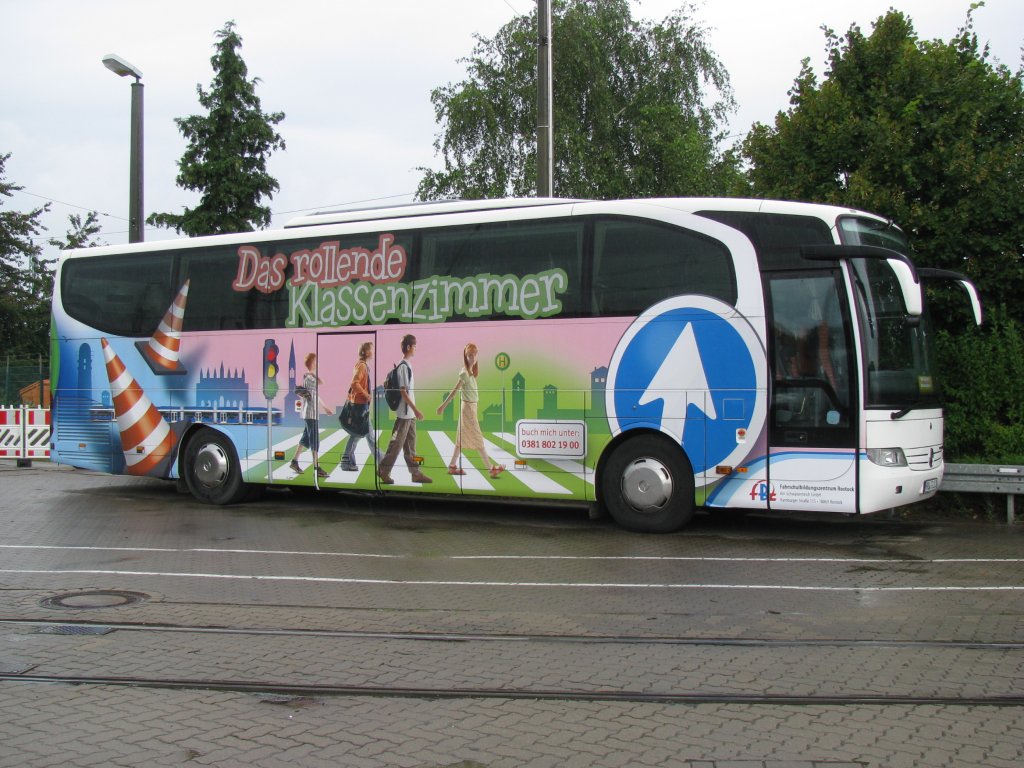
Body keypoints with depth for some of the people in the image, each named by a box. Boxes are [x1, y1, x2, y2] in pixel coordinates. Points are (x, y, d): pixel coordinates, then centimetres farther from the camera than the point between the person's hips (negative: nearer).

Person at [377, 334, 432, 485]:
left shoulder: (407, 365, 12)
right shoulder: (403, 366, -16)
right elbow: (403, 391, -19)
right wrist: (416, 410, -20)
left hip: (410, 413, 9)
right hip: (404, 413, -9)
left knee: (410, 444, 10)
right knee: (397, 443, -2)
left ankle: (415, 473, 13)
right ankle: (383, 470, 7)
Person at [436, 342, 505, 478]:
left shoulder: (471, 372, 10)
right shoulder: (464, 373, -15)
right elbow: (454, 391, -16)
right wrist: (443, 406, -15)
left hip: (471, 407, 9)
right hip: (468, 407, -9)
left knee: (463, 439, 11)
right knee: (478, 439, -5)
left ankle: (452, 466, 16)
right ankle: (490, 468, -2)